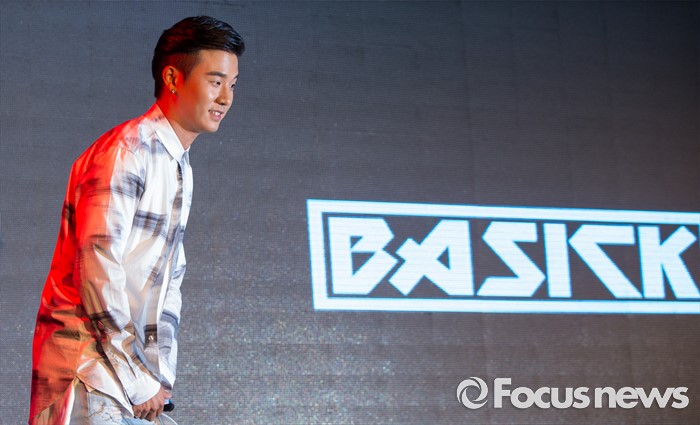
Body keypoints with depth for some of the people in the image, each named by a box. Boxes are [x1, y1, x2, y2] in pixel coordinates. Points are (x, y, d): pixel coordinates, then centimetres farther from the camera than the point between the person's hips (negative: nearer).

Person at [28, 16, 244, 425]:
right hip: (88, 373, -8)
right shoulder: (125, 152, -12)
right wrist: (141, 380, -16)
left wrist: (161, 374, 7)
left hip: (132, 371, 8)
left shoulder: (181, 169, 17)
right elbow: (99, 272, -20)